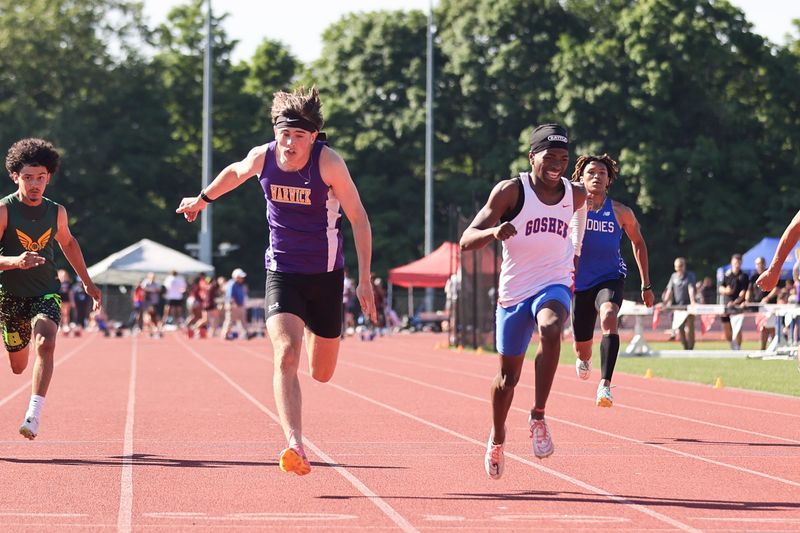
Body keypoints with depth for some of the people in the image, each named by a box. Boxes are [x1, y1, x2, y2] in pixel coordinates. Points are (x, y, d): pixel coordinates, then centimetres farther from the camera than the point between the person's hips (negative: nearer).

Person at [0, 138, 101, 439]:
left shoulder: (57, 212, 0)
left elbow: (67, 242, 22)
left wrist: (87, 282, 26)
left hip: (46, 293, 1)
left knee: (45, 344, -27)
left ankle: (34, 415, -30)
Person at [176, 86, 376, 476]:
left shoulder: (329, 162, -16)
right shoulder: (262, 157, -7)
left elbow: (359, 218, -9)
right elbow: (235, 172, 18)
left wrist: (365, 279, -13)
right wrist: (203, 199, 33)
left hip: (325, 276, -1)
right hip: (281, 274, 1)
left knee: (321, 373, 12)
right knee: (286, 357, -23)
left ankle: (316, 331, 50)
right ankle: (295, 447, -32)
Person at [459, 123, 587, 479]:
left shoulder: (576, 195, -1)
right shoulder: (510, 192, -12)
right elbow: (467, 241, -16)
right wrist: (494, 231, -35)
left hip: (554, 287, 1)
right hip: (514, 293, -1)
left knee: (550, 329, -35)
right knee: (508, 377, 11)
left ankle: (538, 417, -27)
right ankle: (497, 440, 39)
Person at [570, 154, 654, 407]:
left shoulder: (620, 212, -3)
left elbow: (638, 242, 11)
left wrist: (646, 285, 11)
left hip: (610, 279, -1)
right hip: (579, 283, 1)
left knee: (609, 318, -35)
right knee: (582, 348, 10)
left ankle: (605, 384, -41)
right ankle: (583, 359, 52)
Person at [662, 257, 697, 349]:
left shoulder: (690, 275, -1)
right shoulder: (674, 276, 12)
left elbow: (691, 289, -14)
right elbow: (669, 291, 10)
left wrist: (693, 301, -27)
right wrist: (665, 302, -2)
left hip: (688, 306, -4)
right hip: (677, 306, 4)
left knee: (689, 329, -9)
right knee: (678, 329, -1)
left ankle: (691, 348, -2)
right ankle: (685, 348, 14)